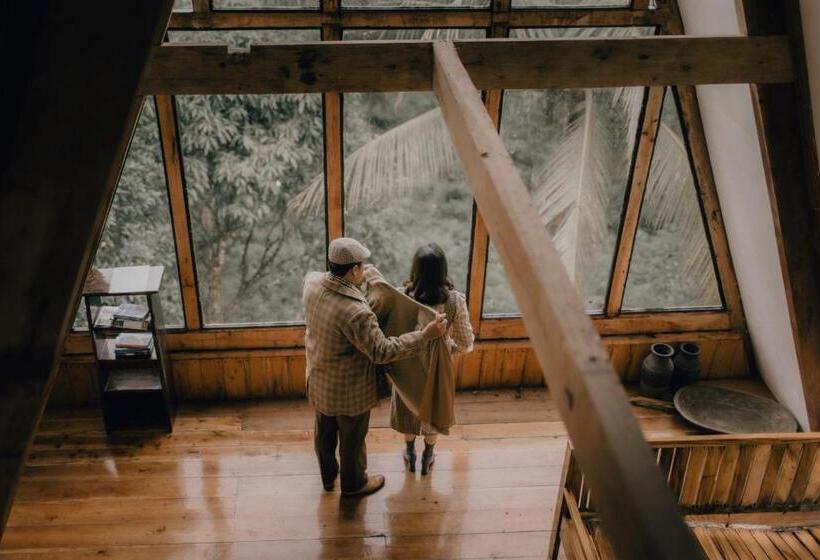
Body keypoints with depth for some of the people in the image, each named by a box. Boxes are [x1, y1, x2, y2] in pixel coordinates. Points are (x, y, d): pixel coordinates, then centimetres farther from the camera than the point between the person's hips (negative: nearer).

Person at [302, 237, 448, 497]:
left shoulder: (312, 282, -16)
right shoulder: (355, 312, -38)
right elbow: (382, 351, -29)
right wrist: (425, 335, -26)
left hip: (318, 380, 7)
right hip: (348, 389, -7)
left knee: (324, 431, 29)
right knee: (352, 438, 20)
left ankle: (328, 476, 53)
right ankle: (353, 483, 46)